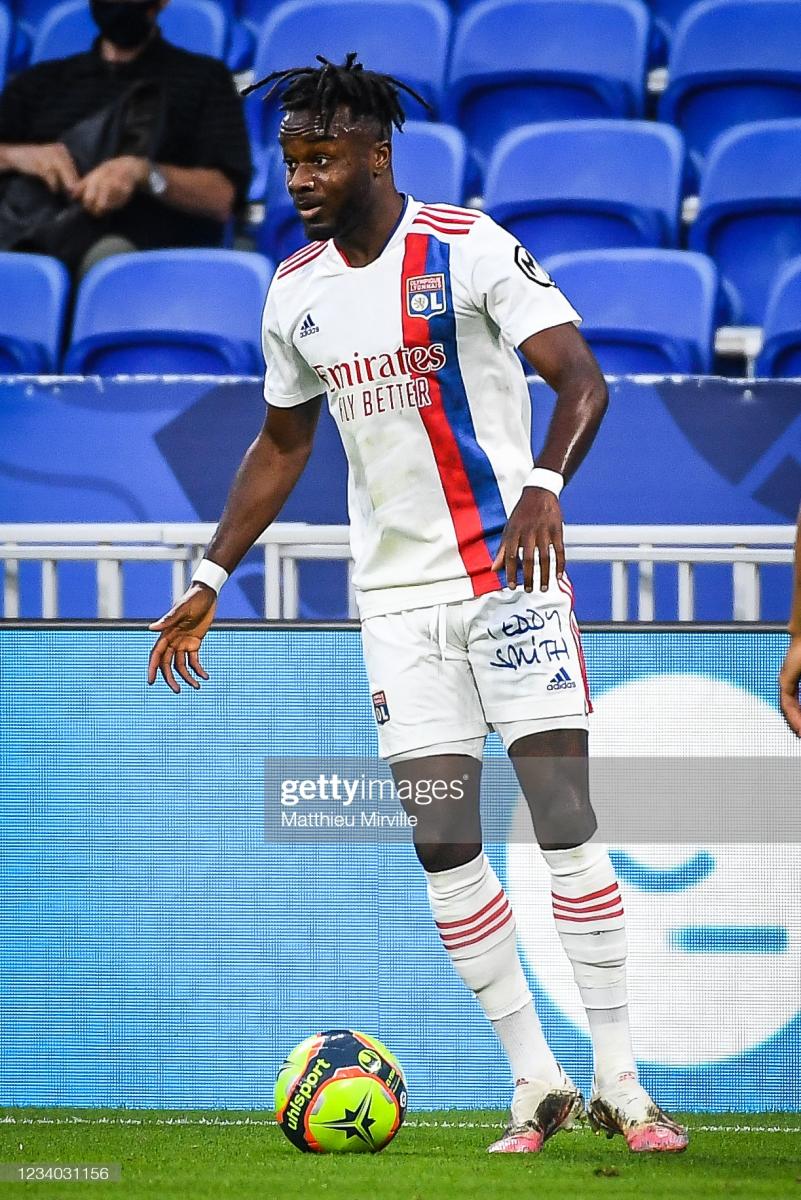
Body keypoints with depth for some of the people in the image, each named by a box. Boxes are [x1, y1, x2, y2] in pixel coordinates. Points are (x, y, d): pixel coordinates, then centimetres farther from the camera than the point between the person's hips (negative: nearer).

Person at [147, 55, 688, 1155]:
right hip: (396, 592, 5)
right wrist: (208, 585, 16)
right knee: (443, 840, -1)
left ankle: (620, 1083, -4)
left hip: (510, 565, -5)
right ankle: (536, 1084, 6)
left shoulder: (468, 248, -10)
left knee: (565, 815, -9)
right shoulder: (296, 291, 7)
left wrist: (544, 485, -34)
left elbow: (581, 377, -16)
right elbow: (281, 446, 20)